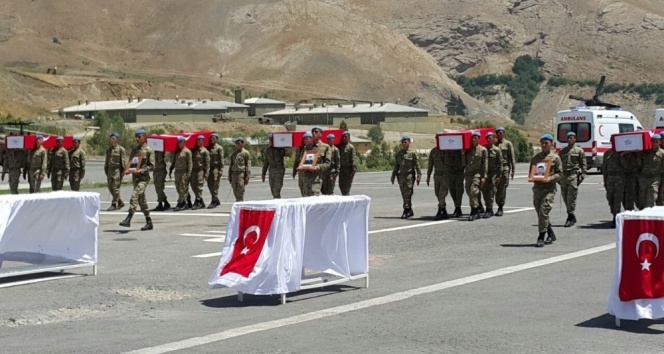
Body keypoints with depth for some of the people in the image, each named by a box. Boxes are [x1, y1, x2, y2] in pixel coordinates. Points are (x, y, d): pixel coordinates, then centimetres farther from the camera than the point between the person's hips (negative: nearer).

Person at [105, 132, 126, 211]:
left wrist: (123, 171, -12)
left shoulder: (121, 149, -3)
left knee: (115, 187, -9)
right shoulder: (108, 149, 16)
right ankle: (120, 203, 20)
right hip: (110, 170, 7)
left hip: (117, 170, -7)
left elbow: (123, 161, -7)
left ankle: (114, 204, -6)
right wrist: (106, 170, 16)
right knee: (110, 188, 7)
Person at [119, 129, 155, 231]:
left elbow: (152, 166, -8)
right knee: (141, 200, 10)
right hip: (135, 177, 7)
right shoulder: (134, 150, 16)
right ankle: (149, 222, 18)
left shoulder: (149, 150, -4)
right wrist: (128, 170, 0)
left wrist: (140, 171, -20)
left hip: (144, 177, -7)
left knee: (135, 196, -22)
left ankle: (128, 219, -29)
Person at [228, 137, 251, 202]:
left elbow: (248, 165, -4)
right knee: (235, 192, 8)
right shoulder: (233, 154, 18)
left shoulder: (245, 153, 1)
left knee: (240, 191, -11)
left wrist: (247, 176, -11)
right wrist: (229, 176, 16)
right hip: (234, 174, 6)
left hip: (241, 174, -6)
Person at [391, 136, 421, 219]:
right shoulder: (398, 154, 13)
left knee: (407, 194, -11)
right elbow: (396, 166, 18)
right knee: (404, 195, 6)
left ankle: (406, 210, -10)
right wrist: (393, 176, 15)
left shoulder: (413, 153, -1)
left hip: (410, 175, -5)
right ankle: (410, 211, 14)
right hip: (401, 175, 5)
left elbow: (417, 165, -3)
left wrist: (418, 176, -9)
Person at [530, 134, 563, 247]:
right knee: (540, 212, 9)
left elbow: (559, 173, 1)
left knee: (544, 211, -14)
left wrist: (550, 178, -16)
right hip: (537, 187, 5)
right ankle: (551, 234, 25)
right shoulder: (536, 157, 14)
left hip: (549, 188, -5)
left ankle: (541, 238, -11)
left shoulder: (555, 158, 2)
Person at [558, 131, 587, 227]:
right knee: (565, 197, 7)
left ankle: (570, 217, -7)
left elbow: (583, 164, 2)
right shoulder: (562, 151, 17)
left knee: (571, 197, -10)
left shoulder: (579, 151, 5)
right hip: (563, 176, 5)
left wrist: (582, 175, -8)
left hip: (574, 176, -5)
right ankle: (572, 217, 18)